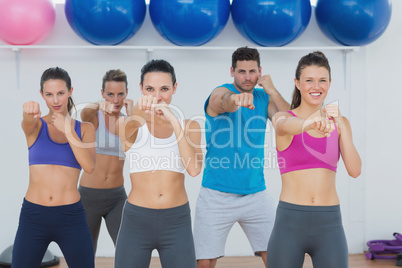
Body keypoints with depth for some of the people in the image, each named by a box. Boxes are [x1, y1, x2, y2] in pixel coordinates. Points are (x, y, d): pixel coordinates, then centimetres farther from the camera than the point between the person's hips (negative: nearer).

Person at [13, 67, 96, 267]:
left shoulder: (84, 129, 6)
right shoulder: (36, 125, 4)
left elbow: (89, 166, -9)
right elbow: (27, 123, -21)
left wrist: (68, 130, -17)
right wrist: (29, 112, -44)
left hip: (71, 217, 0)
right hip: (33, 216, 0)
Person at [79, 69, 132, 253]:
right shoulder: (94, 117, -6)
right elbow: (85, 112, -31)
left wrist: (131, 114, -14)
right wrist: (99, 106, -54)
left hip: (117, 197, 2)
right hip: (89, 196, -2)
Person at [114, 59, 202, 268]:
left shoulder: (189, 126, 3)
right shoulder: (132, 126, -1)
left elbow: (194, 169, -13)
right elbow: (125, 130, -26)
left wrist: (175, 123, -21)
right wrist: (139, 112, -48)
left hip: (177, 222, 1)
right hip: (136, 221, -1)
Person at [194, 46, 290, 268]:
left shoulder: (265, 98, 7)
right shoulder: (220, 93, -8)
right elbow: (224, 103, -34)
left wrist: (272, 91, -10)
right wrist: (237, 99, -57)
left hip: (256, 194, 4)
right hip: (217, 196, -4)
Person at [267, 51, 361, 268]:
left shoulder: (340, 123, 8)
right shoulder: (282, 118, -1)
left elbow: (354, 170, -5)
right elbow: (285, 126, -27)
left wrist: (340, 124, -16)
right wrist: (310, 122, -49)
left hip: (329, 225, 2)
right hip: (289, 223, -2)